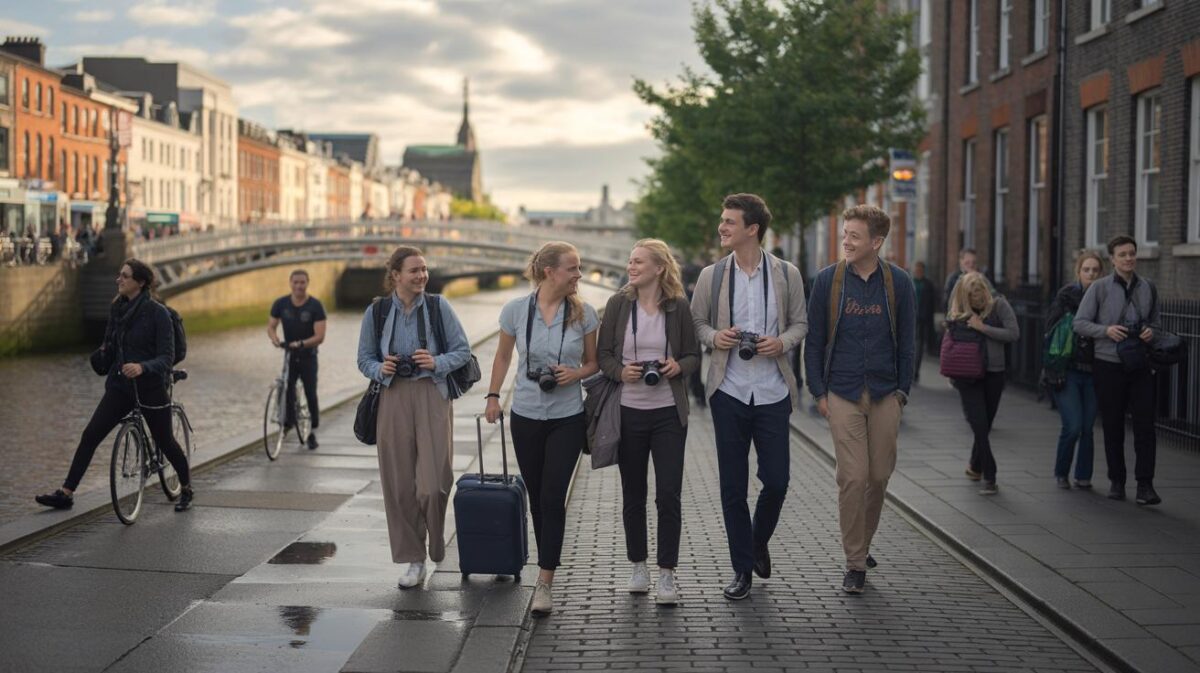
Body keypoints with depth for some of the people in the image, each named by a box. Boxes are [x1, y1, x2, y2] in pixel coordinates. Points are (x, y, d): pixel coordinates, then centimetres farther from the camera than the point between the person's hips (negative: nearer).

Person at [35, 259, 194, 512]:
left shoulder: (157, 312, -14)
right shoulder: (117, 308, 3)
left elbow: (167, 357, -18)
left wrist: (142, 367, -34)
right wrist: (103, 354, -2)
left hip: (150, 388, -5)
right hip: (120, 385, 5)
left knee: (165, 442, 8)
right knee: (90, 435, -5)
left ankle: (187, 490, 31)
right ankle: (66, 493, -1)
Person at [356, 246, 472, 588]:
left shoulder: (438, 307, 0)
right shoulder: (377, 312, 3)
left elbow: (463, 351, 4)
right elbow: (364, 358, 10)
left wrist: (437, 362, -14)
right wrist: (380, 369, -11)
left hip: (432, 397, -1)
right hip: (393, 399, 1)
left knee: (434, 483, -8)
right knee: (399, 485, 2)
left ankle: (435, 545, 21)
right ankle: (412, 560, 15)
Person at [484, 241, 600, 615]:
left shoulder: (584, 313, -4)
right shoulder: (515, 310, -4)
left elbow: (593, 363, 6)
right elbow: (503, 356, 12)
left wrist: (575, 374, -14)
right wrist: (493, 395, 8)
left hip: (568, 417, -1)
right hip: (526, 416, 1)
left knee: (553, 497, -9)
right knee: (537, 497, 11)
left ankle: (544, 583, -8)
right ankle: (549, 562, 28)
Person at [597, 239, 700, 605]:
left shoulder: (678, 307, -1)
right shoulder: (619, 303, 0)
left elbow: (694, 355, 6)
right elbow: (602, 353, 4)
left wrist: (679, 366, -14)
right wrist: (621, 371, -15)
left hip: (668, 413, -1)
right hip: (628, 410, 1)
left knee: (668, 495, -4)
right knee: (633, 494, 11)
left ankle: (667, 573, 6)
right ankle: (638, 566, 26)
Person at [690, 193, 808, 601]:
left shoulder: (787, 274, 1)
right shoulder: (711, 276, 2)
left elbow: (800, 322, 8)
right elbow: (696, 322, 9)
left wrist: (782, 342, -12)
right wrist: (714, 336, -12)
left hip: (773, 393, 0)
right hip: (729, 393, 0)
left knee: (776, 480, 2)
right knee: (733, 486, 5)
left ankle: (759, 543, 33)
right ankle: (742, 569, 18)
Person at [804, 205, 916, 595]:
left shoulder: (898, 283, 2)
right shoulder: (828, 281, -1)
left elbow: (906, 342, 9)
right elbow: (814, 340, 4)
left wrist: (902, 391, 4)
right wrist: (818, 391, -1)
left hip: (885, 396, 2)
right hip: (843, 394, -2)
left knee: (879, 476, 7)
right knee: (853, 477, -8)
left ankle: (862, 543, 29)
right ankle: (855, 563, 1)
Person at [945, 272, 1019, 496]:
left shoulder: (999, 305, -3)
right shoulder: (958, 312, 2)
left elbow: (1014, 334, -12)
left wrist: (983, 327, -17)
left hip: (993, 374, 0)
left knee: (984, 425, 11)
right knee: (979, 424, -9)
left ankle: (975, 466, 34)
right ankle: (989, 476, -6)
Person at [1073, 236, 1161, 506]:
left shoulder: (1148, 287, 7)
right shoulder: (1100, 288, -3)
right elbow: (1080, 322, -2)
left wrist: (1151, 331, -3)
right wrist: (1106, 330, -17)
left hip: (1141, 365, 2)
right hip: (1108, 365, -2)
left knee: (1145, 424, -6)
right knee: (1113, 426, 6)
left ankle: (1145, 484, -2)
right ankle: (1116, 481, 18)